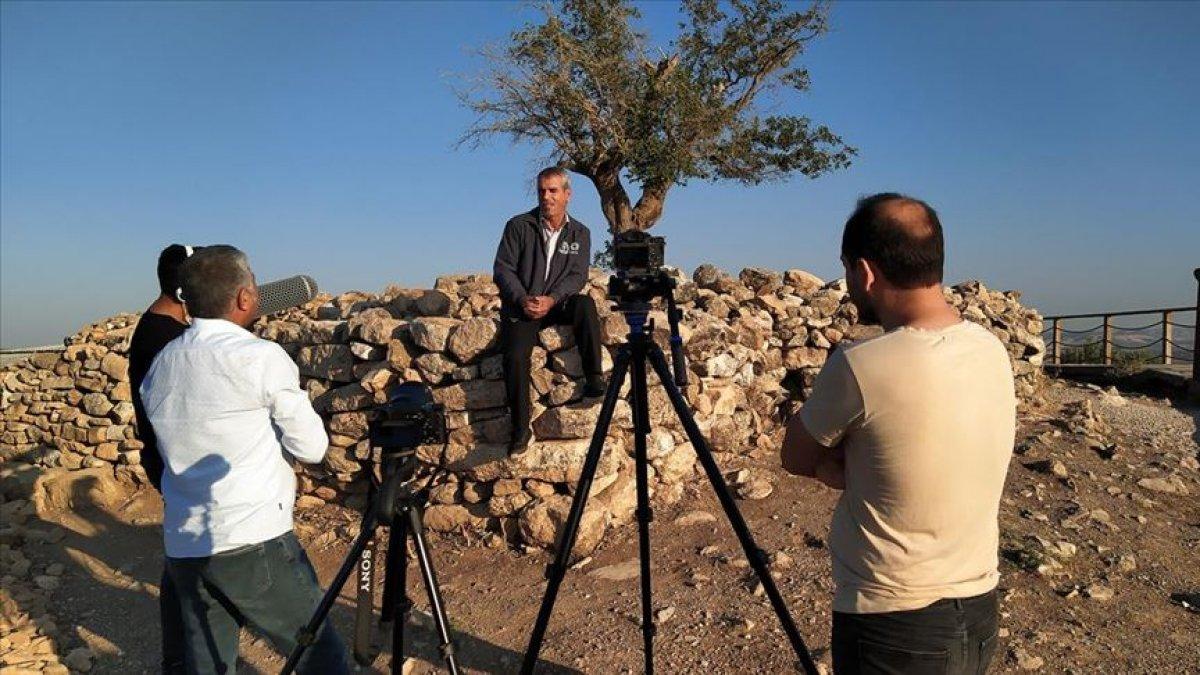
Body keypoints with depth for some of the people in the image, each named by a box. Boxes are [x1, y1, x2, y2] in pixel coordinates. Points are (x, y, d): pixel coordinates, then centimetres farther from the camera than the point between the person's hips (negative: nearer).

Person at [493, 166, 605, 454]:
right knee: (516, 356, -26)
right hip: (520, 306, -1)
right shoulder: (519, 226, 2)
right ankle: (520, 429, -17)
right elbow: (502, 269, -3)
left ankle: (593, 378, -29)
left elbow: (577, 275, -3)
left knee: (585, 303, -31)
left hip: (558, 304, 1)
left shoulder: (580, 233, 8)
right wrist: (523, 300, -18)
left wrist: (551, 300, -21)